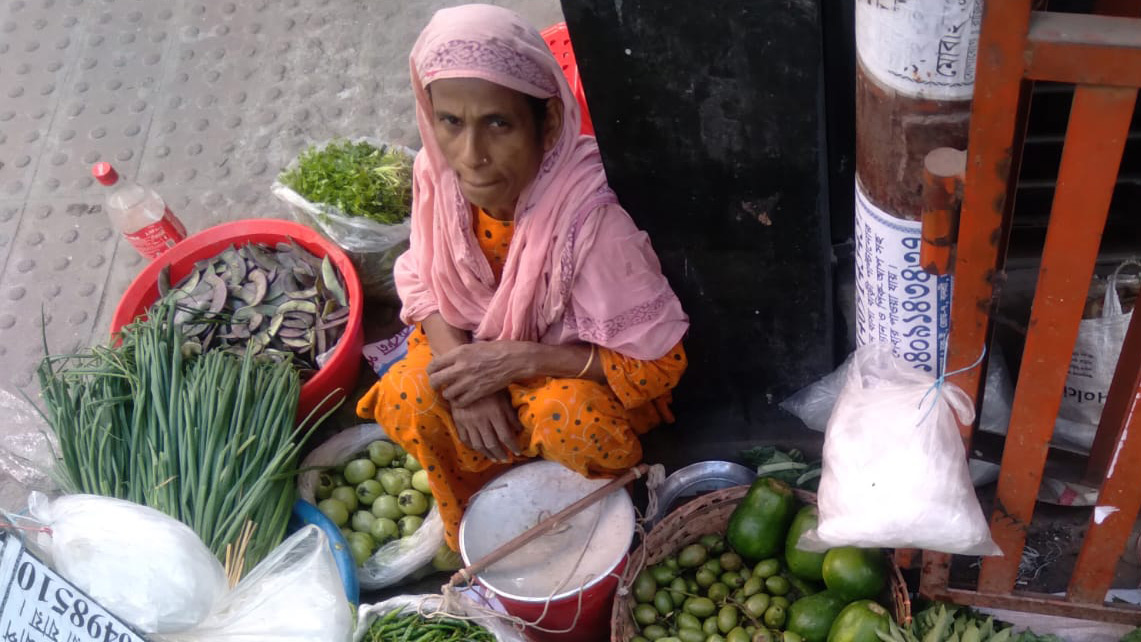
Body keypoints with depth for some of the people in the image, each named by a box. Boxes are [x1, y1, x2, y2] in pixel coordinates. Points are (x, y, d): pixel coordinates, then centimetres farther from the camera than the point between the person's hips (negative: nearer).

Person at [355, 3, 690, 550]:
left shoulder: (591, 218, -36)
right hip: (480, 344, 4)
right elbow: (423, 281, -3)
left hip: (575, 365, -4)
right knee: (404, 401, -21)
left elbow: (659, 362, -27)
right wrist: (465, 374, -22)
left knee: (568, 417, -34)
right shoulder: (437, 175, -21)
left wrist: (518, 360, -33)